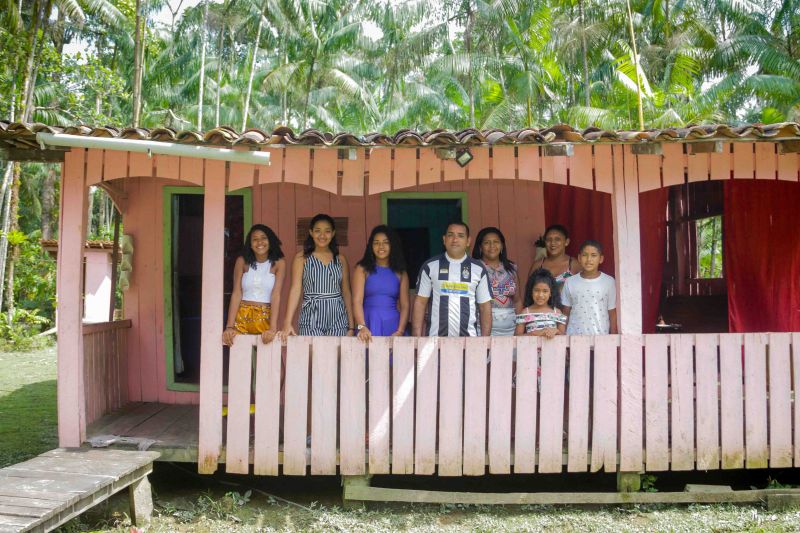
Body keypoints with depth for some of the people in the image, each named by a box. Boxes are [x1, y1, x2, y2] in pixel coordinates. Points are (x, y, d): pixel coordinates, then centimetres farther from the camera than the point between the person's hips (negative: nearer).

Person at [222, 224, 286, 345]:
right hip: (242, 317, 1)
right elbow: (236, 294, -4)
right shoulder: (242, 261, 0)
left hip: (266, 318, -1)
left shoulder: (279, 263, -4)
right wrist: (229, 326, -13)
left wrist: (273, 328, -21)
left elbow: (276, 295, -12)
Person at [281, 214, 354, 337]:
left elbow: (346, 293, 11)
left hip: (338, 319, 2)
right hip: (311, 319, -2)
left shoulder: (340, 260, 10)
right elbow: (295, 290, -4)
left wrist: (351, 326, 7)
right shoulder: (302, 258, 3)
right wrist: (287, 323, -13)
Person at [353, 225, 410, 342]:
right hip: (369, 324, -2)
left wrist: (400, 331, -9)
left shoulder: (400, 273, 10)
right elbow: (357, 300, -7)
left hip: (392, 325, 2)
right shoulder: (362, 269, 3)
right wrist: (362, 327, -21)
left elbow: (405, 305, 5)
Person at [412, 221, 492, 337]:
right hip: (435, 338, -1)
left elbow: (485, 306, 8)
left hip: (469, 338, 1)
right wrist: (417, 337, -3)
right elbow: (420, 302, 4)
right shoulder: (430, 266, 3)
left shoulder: (478, 269, 6)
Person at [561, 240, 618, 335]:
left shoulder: (609, 282, 0)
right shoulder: (570, 282, 3)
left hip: (600, 336, -1)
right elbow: (565, 313, 8)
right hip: (574, 337, 1)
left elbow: (612, 313, 4)